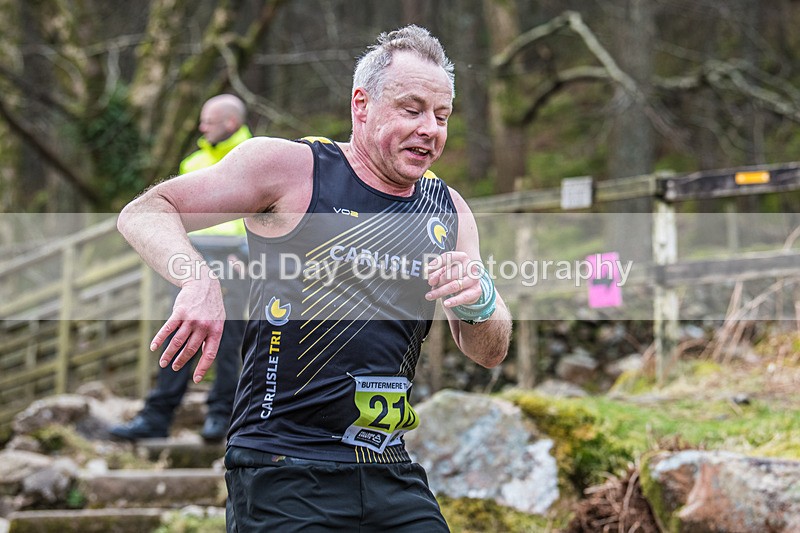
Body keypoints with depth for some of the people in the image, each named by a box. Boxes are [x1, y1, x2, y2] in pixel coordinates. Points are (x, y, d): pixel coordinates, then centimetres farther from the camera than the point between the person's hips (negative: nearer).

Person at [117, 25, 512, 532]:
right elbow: (143, 213, -4)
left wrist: (480, 303, -13)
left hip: (392, 475, 5)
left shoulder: (448, 210, 11)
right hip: (282, 471, -5)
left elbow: (489, 354, 12)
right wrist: (200, 283, -25)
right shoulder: (290, 166, -4)